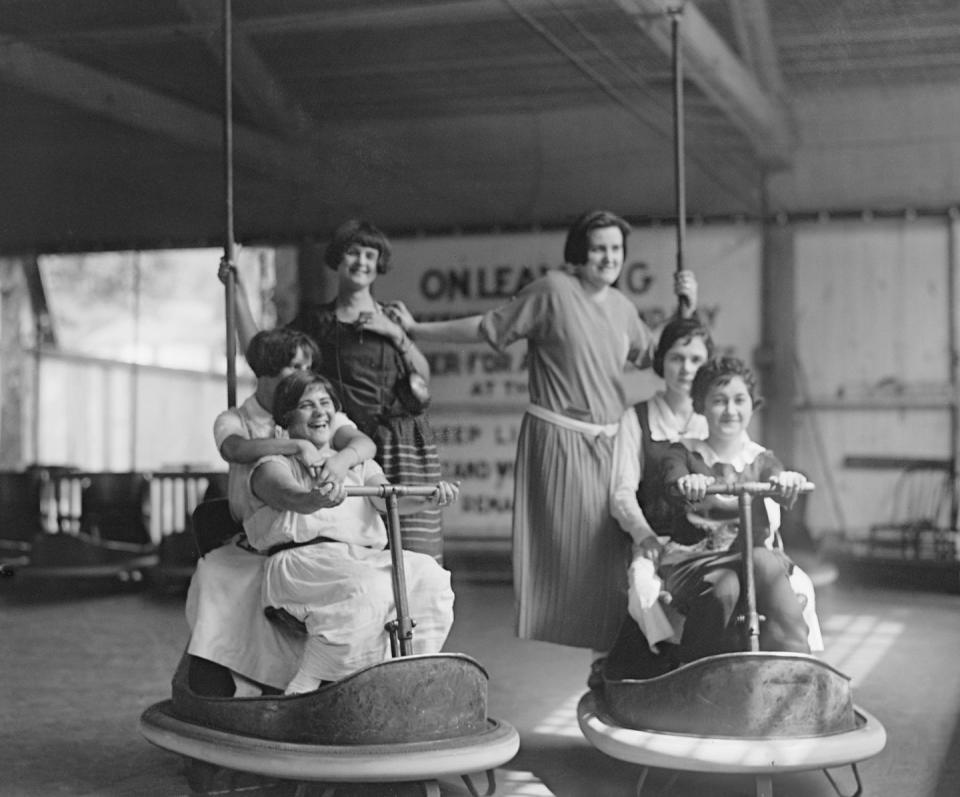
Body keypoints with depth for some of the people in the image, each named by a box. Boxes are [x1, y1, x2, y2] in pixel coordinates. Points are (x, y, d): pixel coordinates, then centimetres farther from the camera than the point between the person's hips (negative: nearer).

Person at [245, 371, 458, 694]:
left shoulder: (358, 465, 26)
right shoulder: (274, 467, 10)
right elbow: (293, 498, -14)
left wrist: (431, 494, -15)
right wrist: (318, 497, -39)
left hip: (364, 557, 5)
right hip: (302, 561, -5)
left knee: (429, 577, -21)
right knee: (365, 588, -35)